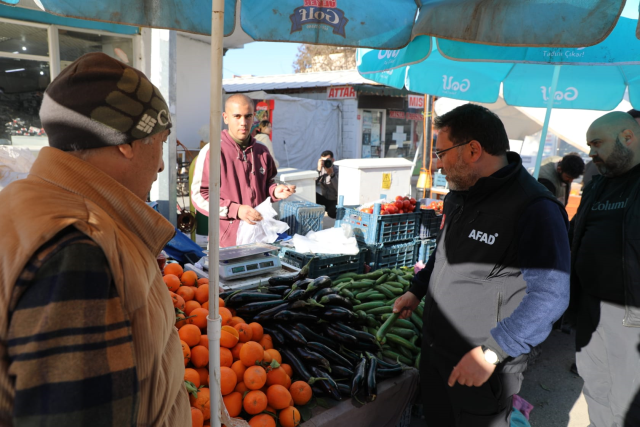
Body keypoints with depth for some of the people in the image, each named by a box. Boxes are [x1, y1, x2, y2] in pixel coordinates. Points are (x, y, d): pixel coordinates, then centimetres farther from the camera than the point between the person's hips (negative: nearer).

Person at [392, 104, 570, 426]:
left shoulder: (535, 210, -23)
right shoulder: (458, 197, 6)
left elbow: (550, 296, -25)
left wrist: (492, 351, -26)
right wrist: (416, 291, 16)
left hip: (483, 366, -8)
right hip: (433, 347, 8)